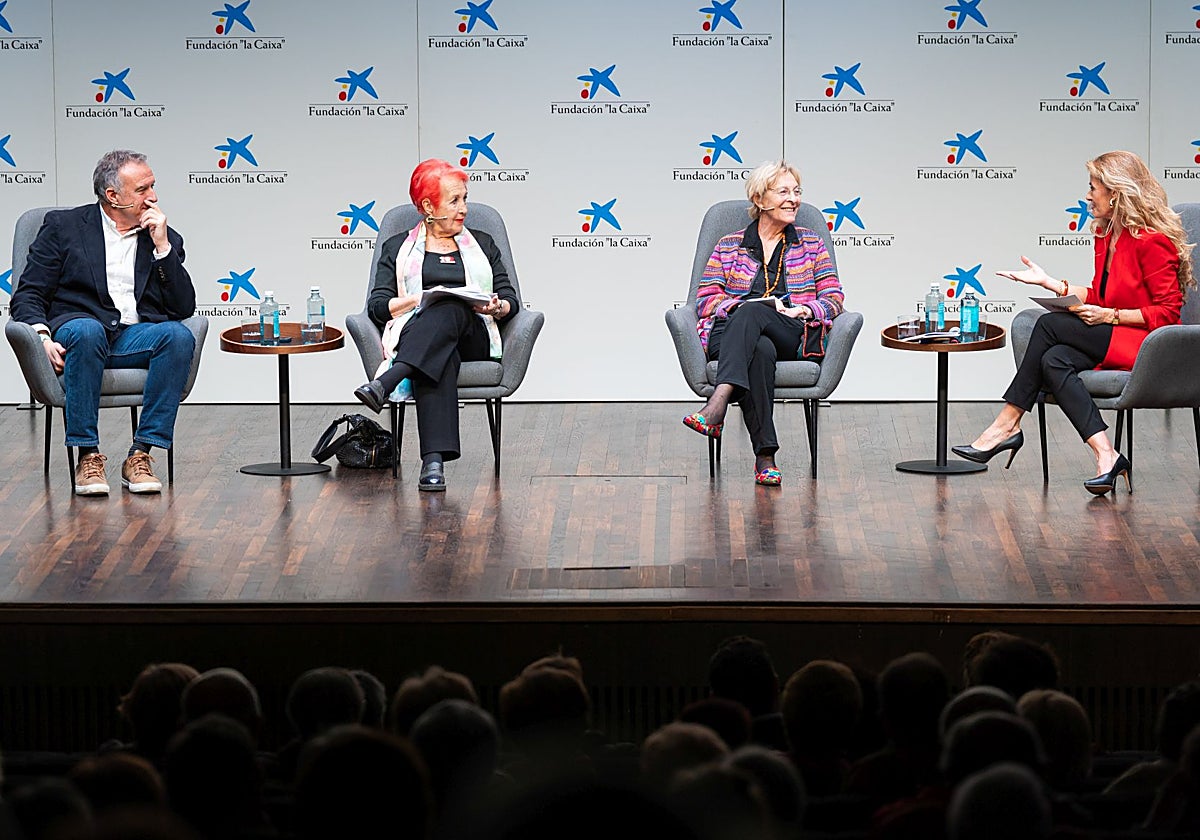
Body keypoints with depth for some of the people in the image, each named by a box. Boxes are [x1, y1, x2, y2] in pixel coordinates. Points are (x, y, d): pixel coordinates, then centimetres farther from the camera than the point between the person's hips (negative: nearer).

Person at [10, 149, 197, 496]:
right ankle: (88, 457, -31)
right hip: (77, 328, -3)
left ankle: (140, 456, -28)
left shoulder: (165, 239, 16)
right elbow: (28, 295, 4)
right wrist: (44, 338, -17)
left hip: (134, 336, 3)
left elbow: (184, 308, 7)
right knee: (86, 331, -39)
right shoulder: (63, 226, 9)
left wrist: (162, 246, -2)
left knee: (179, 336, -30)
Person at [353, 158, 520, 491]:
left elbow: (511, 301, 18)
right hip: (413, 332, -1)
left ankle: (384, 383, -59)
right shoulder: (397, 249, 22)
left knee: (449, 311, -38)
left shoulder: (482, 244, 26)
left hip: (472, 337, 1)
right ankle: (434, 461, -59)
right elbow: (377, 306, 8)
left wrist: (497, 307, -7)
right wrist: (420, 298, -10)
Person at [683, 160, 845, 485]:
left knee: (751, 313, -37)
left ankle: (718, 404, -57)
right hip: (731, 334, 0)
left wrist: (803, 310, -9)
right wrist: (739, 307, -10)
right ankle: (765, 455, -48)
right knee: (761, 351, -40)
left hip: (793, 338, 0)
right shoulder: (728, 247, 20)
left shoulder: (811, 245, 22)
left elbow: (833, 298, 12)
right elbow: (706, 298, 10)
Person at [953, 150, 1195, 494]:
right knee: (1054, 360, -23)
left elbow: (1167, 312, -14)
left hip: (1147, 346, -8)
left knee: (1050, 325, -19)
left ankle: (1007, 425, -14)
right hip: (1114, 345, 8)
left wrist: (1111, 316, -17)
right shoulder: (1106, 234, 15)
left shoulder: (1152, 241, -13)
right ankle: (1105, 456, -32)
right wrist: (1047, 282, 14)